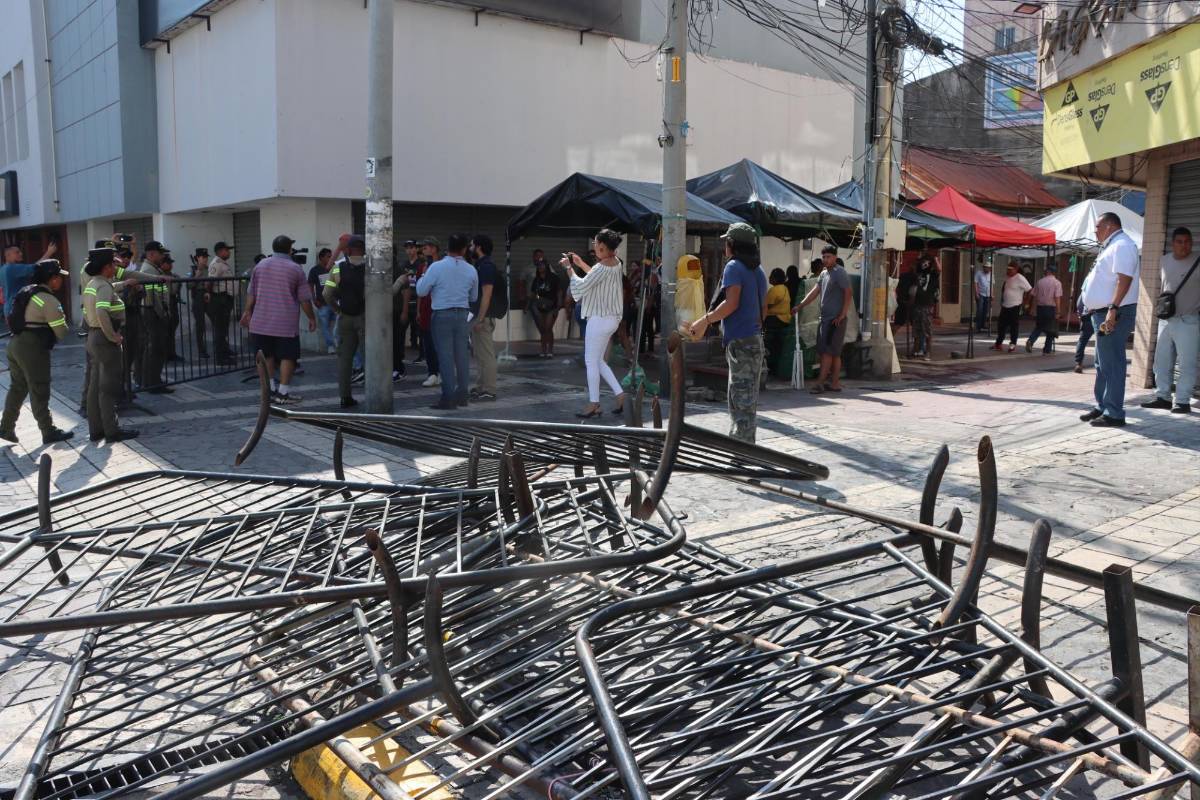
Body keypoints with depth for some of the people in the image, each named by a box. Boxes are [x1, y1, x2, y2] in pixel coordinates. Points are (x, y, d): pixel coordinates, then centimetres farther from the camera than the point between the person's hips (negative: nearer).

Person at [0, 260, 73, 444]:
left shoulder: (27, 292, 12)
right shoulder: (50, 301, -15)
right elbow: (61, 332, -15)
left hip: (15, 344, 9)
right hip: (33, 349, -9)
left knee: (17, 388, 17)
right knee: (39, 392, 0)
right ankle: (49, 432, 9)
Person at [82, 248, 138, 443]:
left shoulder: (91, 284, 14)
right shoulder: (104, 286, -17)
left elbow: (87, 316, 20)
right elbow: (102, 313, -32)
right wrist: (113, 337, -23)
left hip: (93, 337, 10)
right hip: (105, 339, -10)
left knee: (95, 386, 12)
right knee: (108, 386, -4)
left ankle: (95, 429, 19)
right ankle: (111, 431, 2)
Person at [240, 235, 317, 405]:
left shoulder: (260, 265, 6)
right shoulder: (296, 269, -4)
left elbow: (251, 293, 11)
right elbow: (304, 299, -3)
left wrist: (248, 311, 23)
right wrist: (312, 317, 8)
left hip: (261, 322, 4)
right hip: (286, 324, -4)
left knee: (267, 356, 13)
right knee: (287, 357, 1)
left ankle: (270, 389, 18)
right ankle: (283, 393, 1)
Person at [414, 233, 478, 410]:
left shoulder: (437, 267, -10)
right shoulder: (471, 270, 3)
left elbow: (421, 291, -6)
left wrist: (422, 277, 13)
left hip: (442, 315, -4)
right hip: (462, 315, 4)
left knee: (446, 357, -3)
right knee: (462, 355, 9)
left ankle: (449, 398, -3)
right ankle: (462, 395, 16)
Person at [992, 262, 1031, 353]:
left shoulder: (1020, 279, -14)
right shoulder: (1006, 277, 7)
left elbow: (1029, 290, -15)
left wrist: (1025, 301, -10)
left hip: (1015, 306, -7)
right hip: (1005, 306, 7)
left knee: (1014, 325, 0)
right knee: (1001, 325, 9)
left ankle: (1013, 344, 8)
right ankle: (998, 343, 16)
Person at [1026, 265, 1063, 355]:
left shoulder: (1040, 282, 4)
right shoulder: (1057, 283, -5)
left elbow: (1035, 297, 4)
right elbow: (1057, 298, -12)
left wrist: (1034, 310, 12)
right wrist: (1057, 312, -8)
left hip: (1040, 307, 3)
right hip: (1051, 308, -3)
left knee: (1038, 327, 17)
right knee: (1051, 330, 8)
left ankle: (1030, 341, -8)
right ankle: (1047, 350, 10)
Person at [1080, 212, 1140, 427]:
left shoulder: (1122, 245, -12)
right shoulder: (1112, 247, 21)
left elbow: (1124, 279, -22)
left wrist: (1113, 309, -29)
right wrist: (1095, 308, 21)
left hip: (1114, 314, -11)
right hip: (1104, 313, 11)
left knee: (1112, 364, -9)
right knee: (1103, 364, 15)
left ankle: (1114, 414, -7)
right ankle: (1102, 407, 23)